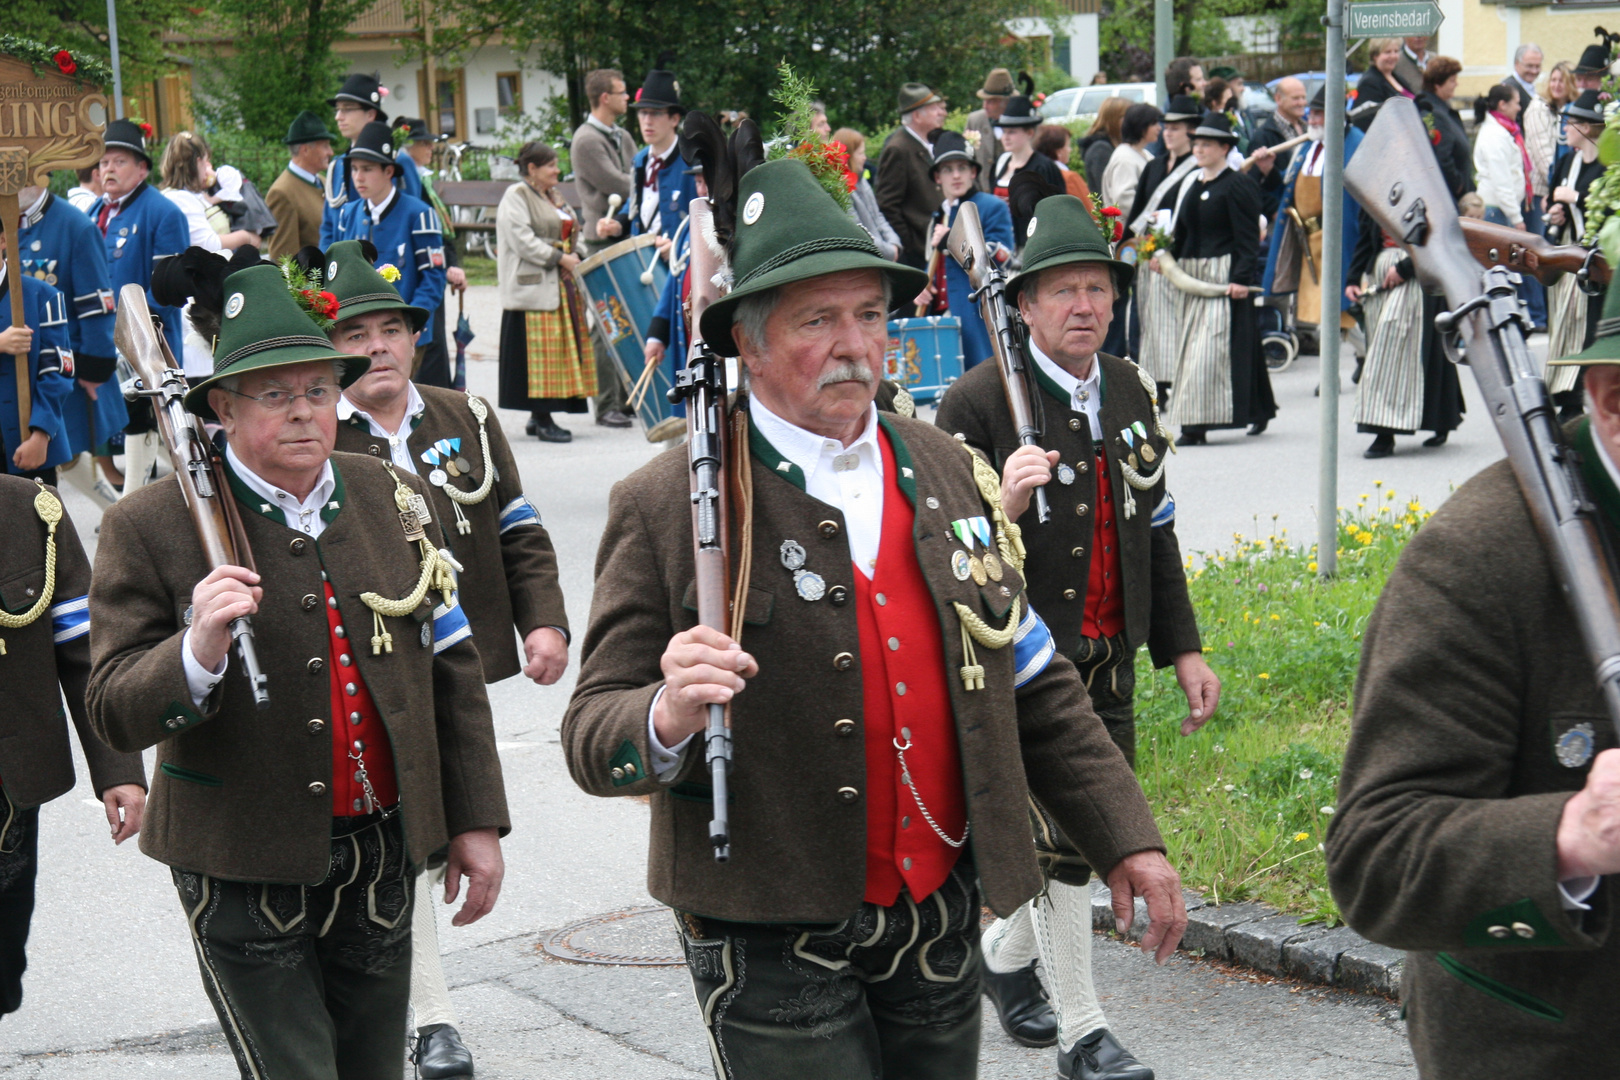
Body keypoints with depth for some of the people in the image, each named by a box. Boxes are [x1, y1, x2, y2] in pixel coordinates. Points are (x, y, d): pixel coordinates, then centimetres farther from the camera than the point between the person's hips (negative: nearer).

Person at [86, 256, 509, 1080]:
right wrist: (199, 650, -30)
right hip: (246, 870, -4)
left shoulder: (394, 498, 5)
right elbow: (115, 714, -11)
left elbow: (452, 671, 10)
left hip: (385, 852, 4)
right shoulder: (148, 529, -8)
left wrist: (477, 819, 9)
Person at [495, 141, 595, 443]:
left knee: (559, 348, 7)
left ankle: (541, 415, 13)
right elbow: (523, 241, -16)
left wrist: (574, 256, 7)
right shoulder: (515, 198, -6)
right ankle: (541, 421, -7)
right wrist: (559, 258, -17)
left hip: (562, 287, 9)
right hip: (534, 288, -9)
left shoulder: (553, 197, 20)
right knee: (539, 350, -9)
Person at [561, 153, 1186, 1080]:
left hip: (941, 924, 5)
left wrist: (1127, 837, 9)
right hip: (774, 946, -5)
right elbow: (594, 739, -9)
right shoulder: (668, 506, -9)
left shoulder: (949, 473, 7)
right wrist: (668, 719, -30)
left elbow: (1035, 686, 13)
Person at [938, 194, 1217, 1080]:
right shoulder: (976, 404, -13)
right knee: (1064, 834, -6)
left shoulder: (1130, 391, 8)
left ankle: (1007, 955, 39)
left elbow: (1155, 529, 16)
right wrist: (1001, 507, -34)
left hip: (1109, 659, 7)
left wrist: (1182, 647, 15)